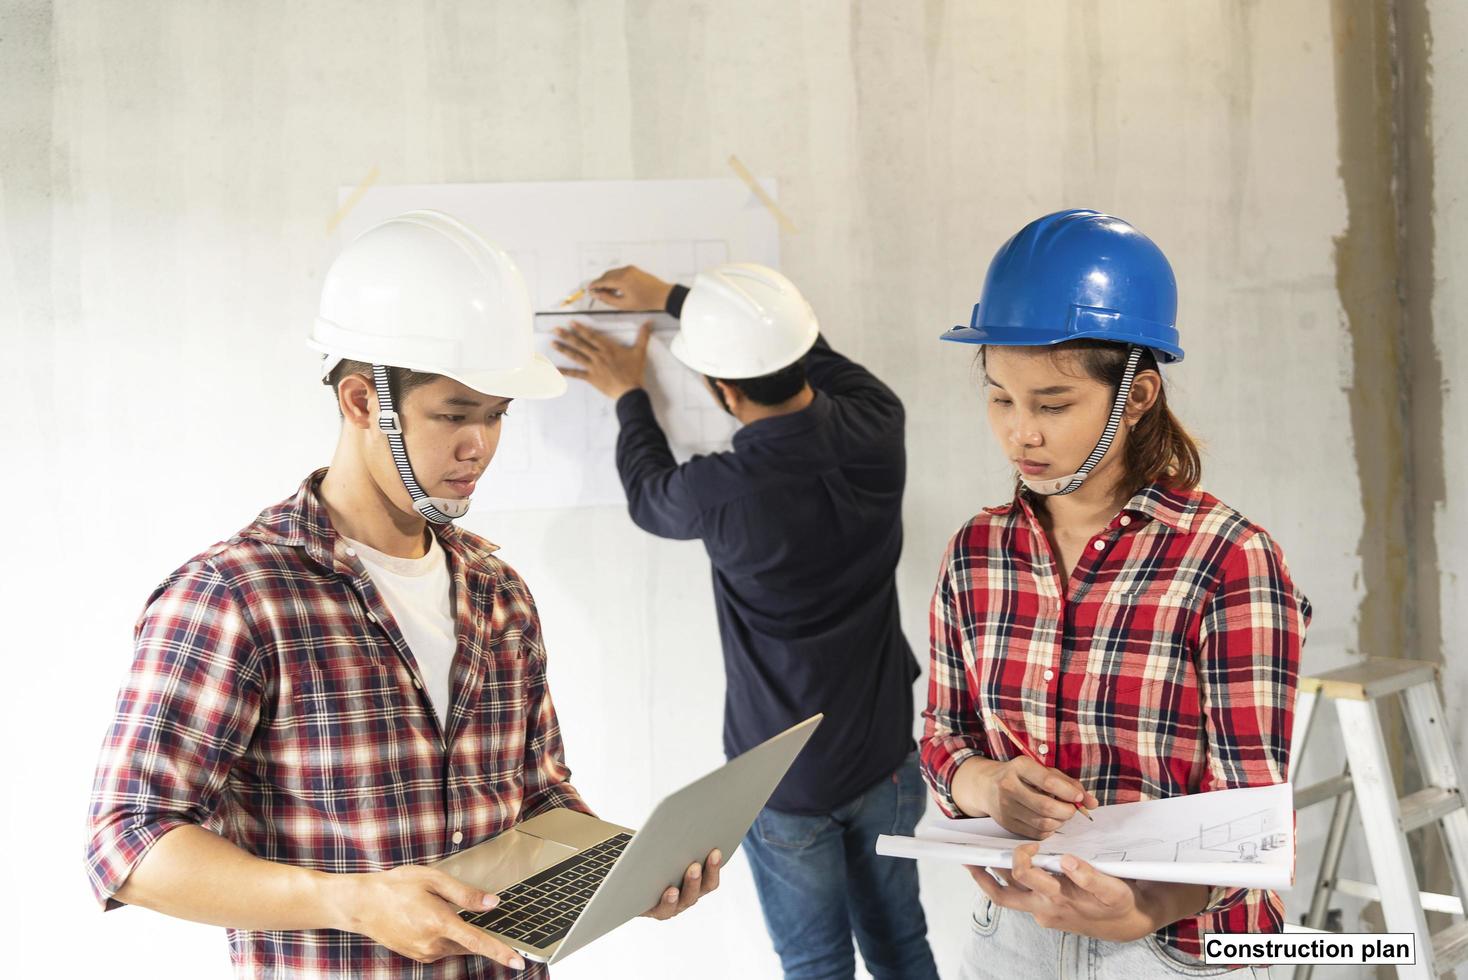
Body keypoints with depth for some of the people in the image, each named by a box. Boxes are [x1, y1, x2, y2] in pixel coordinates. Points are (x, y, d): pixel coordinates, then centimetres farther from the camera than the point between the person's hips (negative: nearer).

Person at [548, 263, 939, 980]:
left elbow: (649, 493, 0)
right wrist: (671, 296, 16)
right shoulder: (875, 425, -14)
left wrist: (629, 395, 17)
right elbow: (794, 340, 7)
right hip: (885, 758, 4)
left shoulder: (722, 492, -26)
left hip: (785, 784, -4)